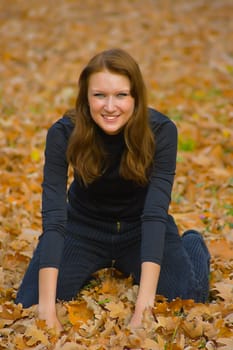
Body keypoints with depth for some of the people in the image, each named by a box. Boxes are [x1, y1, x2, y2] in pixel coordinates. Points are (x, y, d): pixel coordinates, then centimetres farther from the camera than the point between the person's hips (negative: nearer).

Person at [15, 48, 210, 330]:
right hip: (85, 229, 1)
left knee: (190, 301, -18)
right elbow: (53, 215, -33)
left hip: (139, 229, 0)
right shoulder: (64, 134, -26)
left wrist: (145, 300, -45)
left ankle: (192, 244, 18)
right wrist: (47, 306, -43)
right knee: (28, 305, -16)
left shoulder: (161, 131, -27)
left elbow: (156, 212, -34)